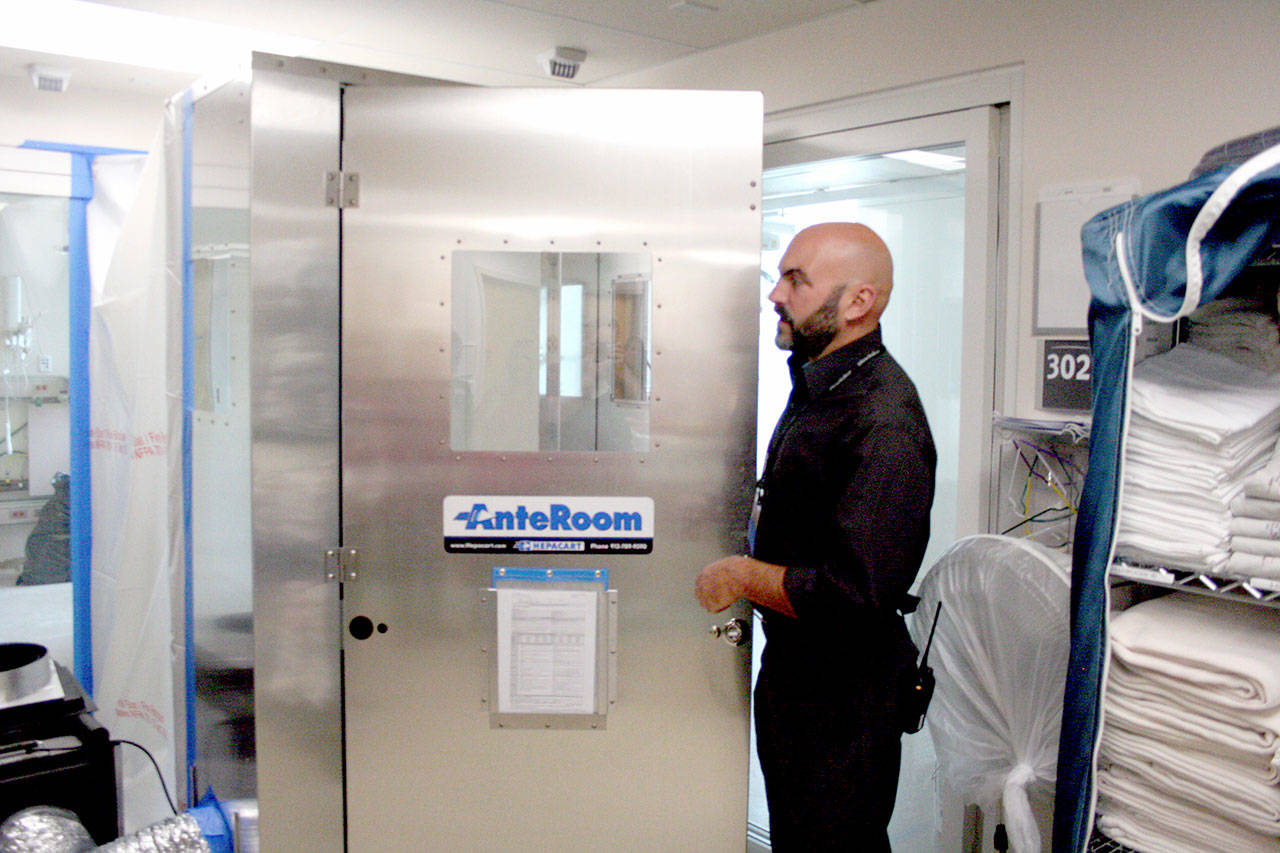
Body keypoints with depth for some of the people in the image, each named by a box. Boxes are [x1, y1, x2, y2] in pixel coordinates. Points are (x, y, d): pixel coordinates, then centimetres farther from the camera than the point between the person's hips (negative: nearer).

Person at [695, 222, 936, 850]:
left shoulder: (883, 423, -27)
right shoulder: (816, 384, 6)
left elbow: (856, 595, -32)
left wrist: (743, 576, -21)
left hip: (844, 690, -10)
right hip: (789, 666, 10)